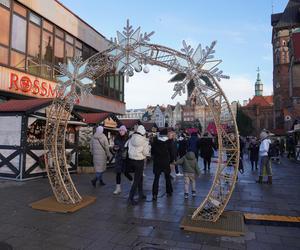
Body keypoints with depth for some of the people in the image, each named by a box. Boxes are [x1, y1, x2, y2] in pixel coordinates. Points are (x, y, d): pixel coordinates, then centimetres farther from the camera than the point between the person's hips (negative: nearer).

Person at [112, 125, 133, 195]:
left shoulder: (128, 139, -9)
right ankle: (118, 188, 18)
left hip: (126, 158, -4)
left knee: (126, 172, 0)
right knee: (118, 173, 6)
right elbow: (114, 148, 16)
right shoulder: (117, 139, 6)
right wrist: (115, 148, -5)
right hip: (118, 158, 4)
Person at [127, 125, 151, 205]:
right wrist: (148, 147, 3)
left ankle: (141, 194, 32)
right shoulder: (144, 140, -14)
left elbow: (129, 148, 7)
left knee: (139, 177, 21)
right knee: (137, 180, 2)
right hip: (139, 161, -6)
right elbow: (146, 153, -12)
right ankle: (130, 198, 0)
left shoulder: (131, 139, -1)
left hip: (131, 160, 6)